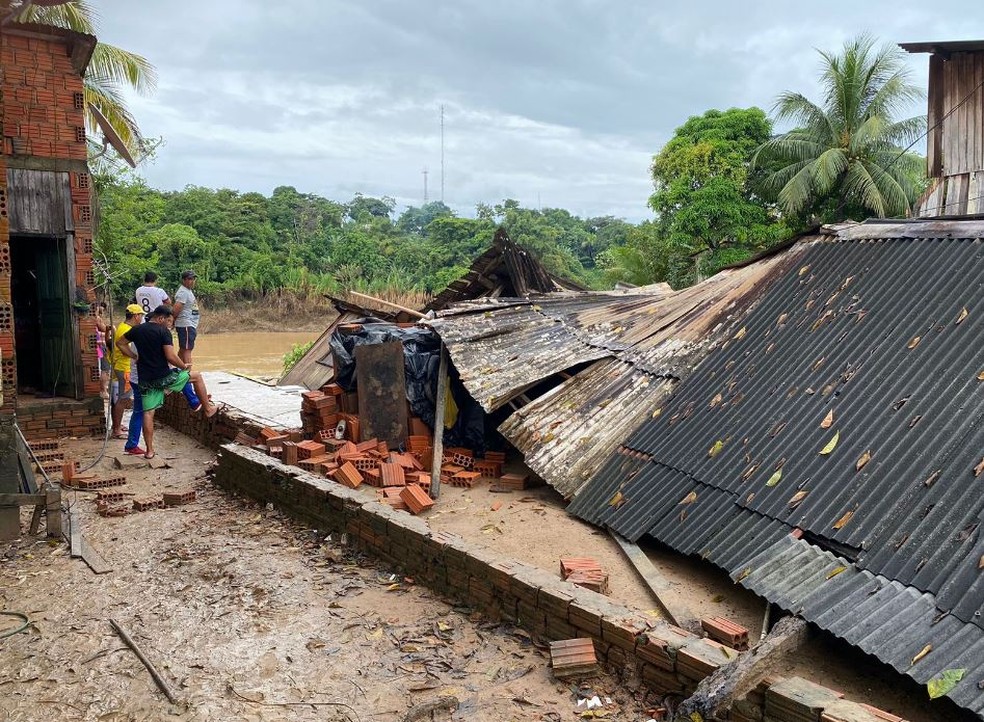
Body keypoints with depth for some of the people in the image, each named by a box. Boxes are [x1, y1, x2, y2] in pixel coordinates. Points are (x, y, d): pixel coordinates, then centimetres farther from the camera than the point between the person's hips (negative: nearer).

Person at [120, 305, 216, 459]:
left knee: (148, 413, 8)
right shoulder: (163, 331, -11)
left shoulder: (137, 330, 8)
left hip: (146, 380, 5)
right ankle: (208, 409, 25)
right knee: (197, 376, 17)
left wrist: (135, 357, 17)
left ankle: (149, 450, 11)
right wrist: (184, 366, -2)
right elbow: (170, 357, -18)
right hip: (164, 376, -5)